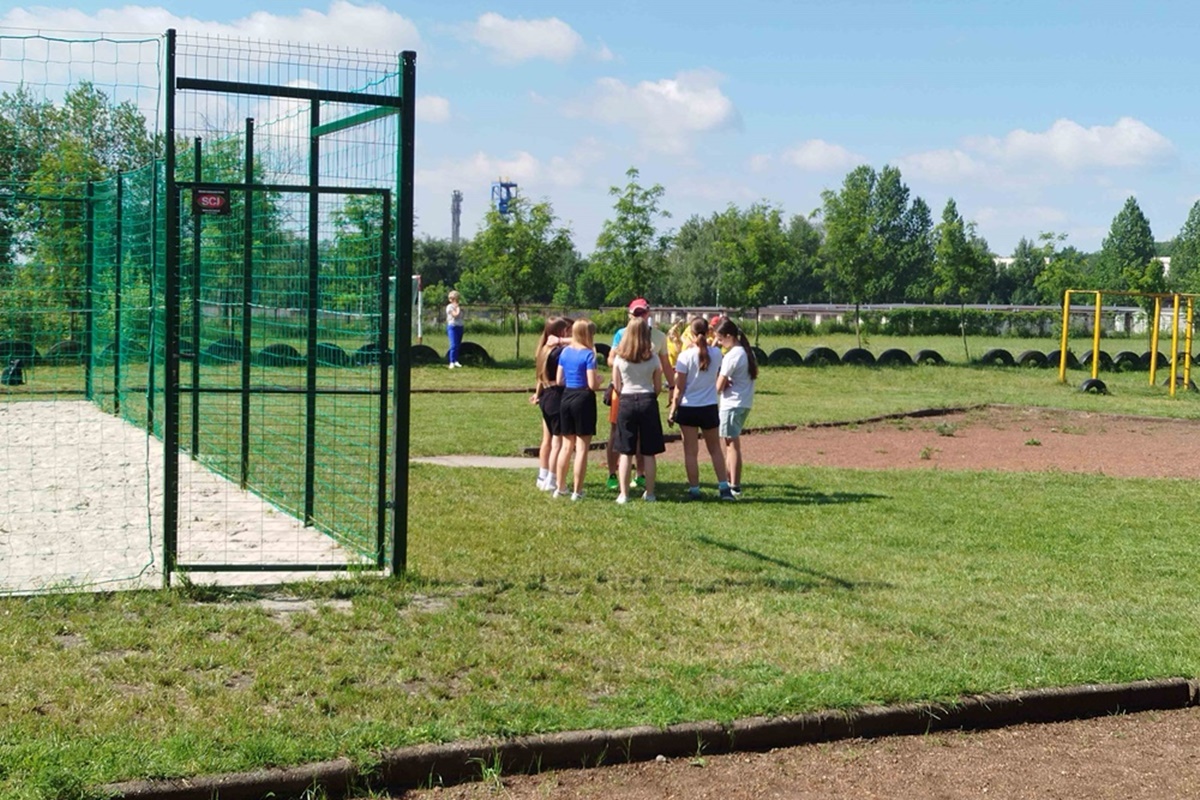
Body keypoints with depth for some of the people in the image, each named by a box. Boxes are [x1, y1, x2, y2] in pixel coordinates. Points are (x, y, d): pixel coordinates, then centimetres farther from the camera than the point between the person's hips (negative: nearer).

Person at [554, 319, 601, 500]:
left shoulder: (565, 351, 5)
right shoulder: (588, 354, -13)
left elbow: (559, 380, 8)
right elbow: (593, 385, -17)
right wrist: (599, 379, 3)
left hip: (567, 397, 6)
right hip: (583, 399, -6)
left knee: (567, 445, 16)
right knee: (582, 448, 0)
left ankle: (560, 487, 21)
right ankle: (577, 491, 2)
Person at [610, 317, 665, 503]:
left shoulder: (620, 358, -2)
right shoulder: (652, 357, -3)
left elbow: (617, 387, 0)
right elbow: (658, 387, 2)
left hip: (626, 402, 0)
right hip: (648, 401, 0)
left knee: (625, 452, 4)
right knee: (648, 452, 6)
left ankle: (623, 494, 3)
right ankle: (649, 493, 11)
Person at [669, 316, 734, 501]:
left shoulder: (686, 355, -12)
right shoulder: (716, 353, -3)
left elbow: (679, 387, -11)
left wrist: (673, 410, -2)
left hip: (688, 408, -3)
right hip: (709, 408, 3)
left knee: (691, 451, 6)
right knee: (715, 449, 16)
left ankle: (694, 490, 8)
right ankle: (724, 487, 11)